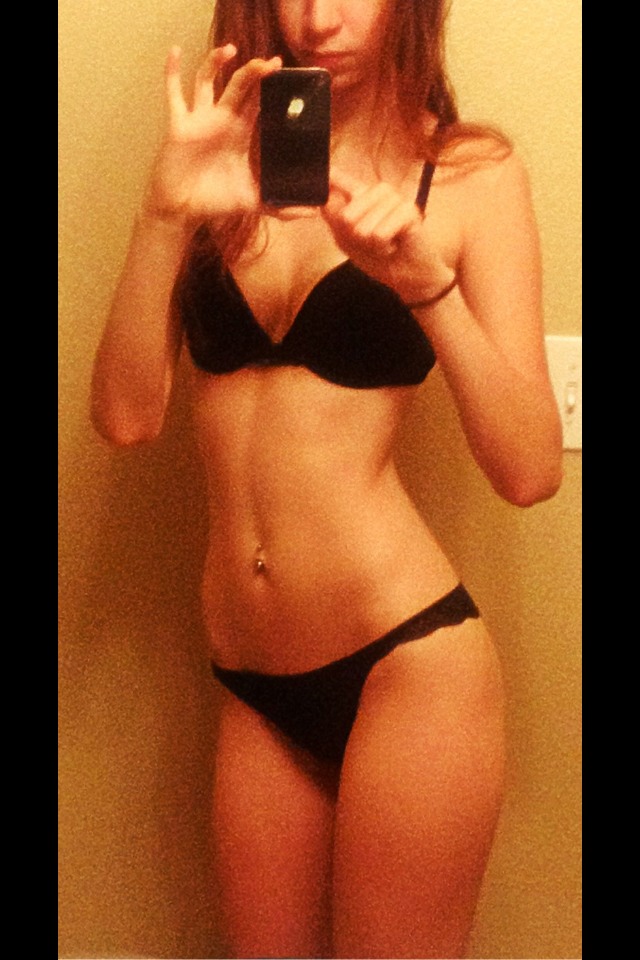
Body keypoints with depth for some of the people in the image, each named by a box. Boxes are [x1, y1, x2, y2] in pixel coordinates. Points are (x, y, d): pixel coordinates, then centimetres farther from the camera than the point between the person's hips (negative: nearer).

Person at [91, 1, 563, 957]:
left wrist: (429, 285, -21)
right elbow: (126, 414, -3)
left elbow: (529, 471, -9)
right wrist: (164, 213, -16)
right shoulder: (226, 164, 7)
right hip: (253, 680, 4)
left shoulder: (468, 173, -2)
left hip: (405, 661, -3)